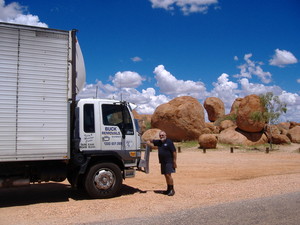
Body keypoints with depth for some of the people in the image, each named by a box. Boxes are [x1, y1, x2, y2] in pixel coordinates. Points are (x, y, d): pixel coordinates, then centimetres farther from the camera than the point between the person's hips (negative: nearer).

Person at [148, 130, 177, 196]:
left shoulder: (169, 142, -8)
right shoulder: (159, 142, 13)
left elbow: (174, 152, -11)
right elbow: (152, 141, 24)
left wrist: (174, 162, -15)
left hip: (169, 162, -7)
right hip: (163, 162, 8)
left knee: (168, 175, -13)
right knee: (166, 175, 11)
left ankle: (172, 190, -6)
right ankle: (168, 189, 20)